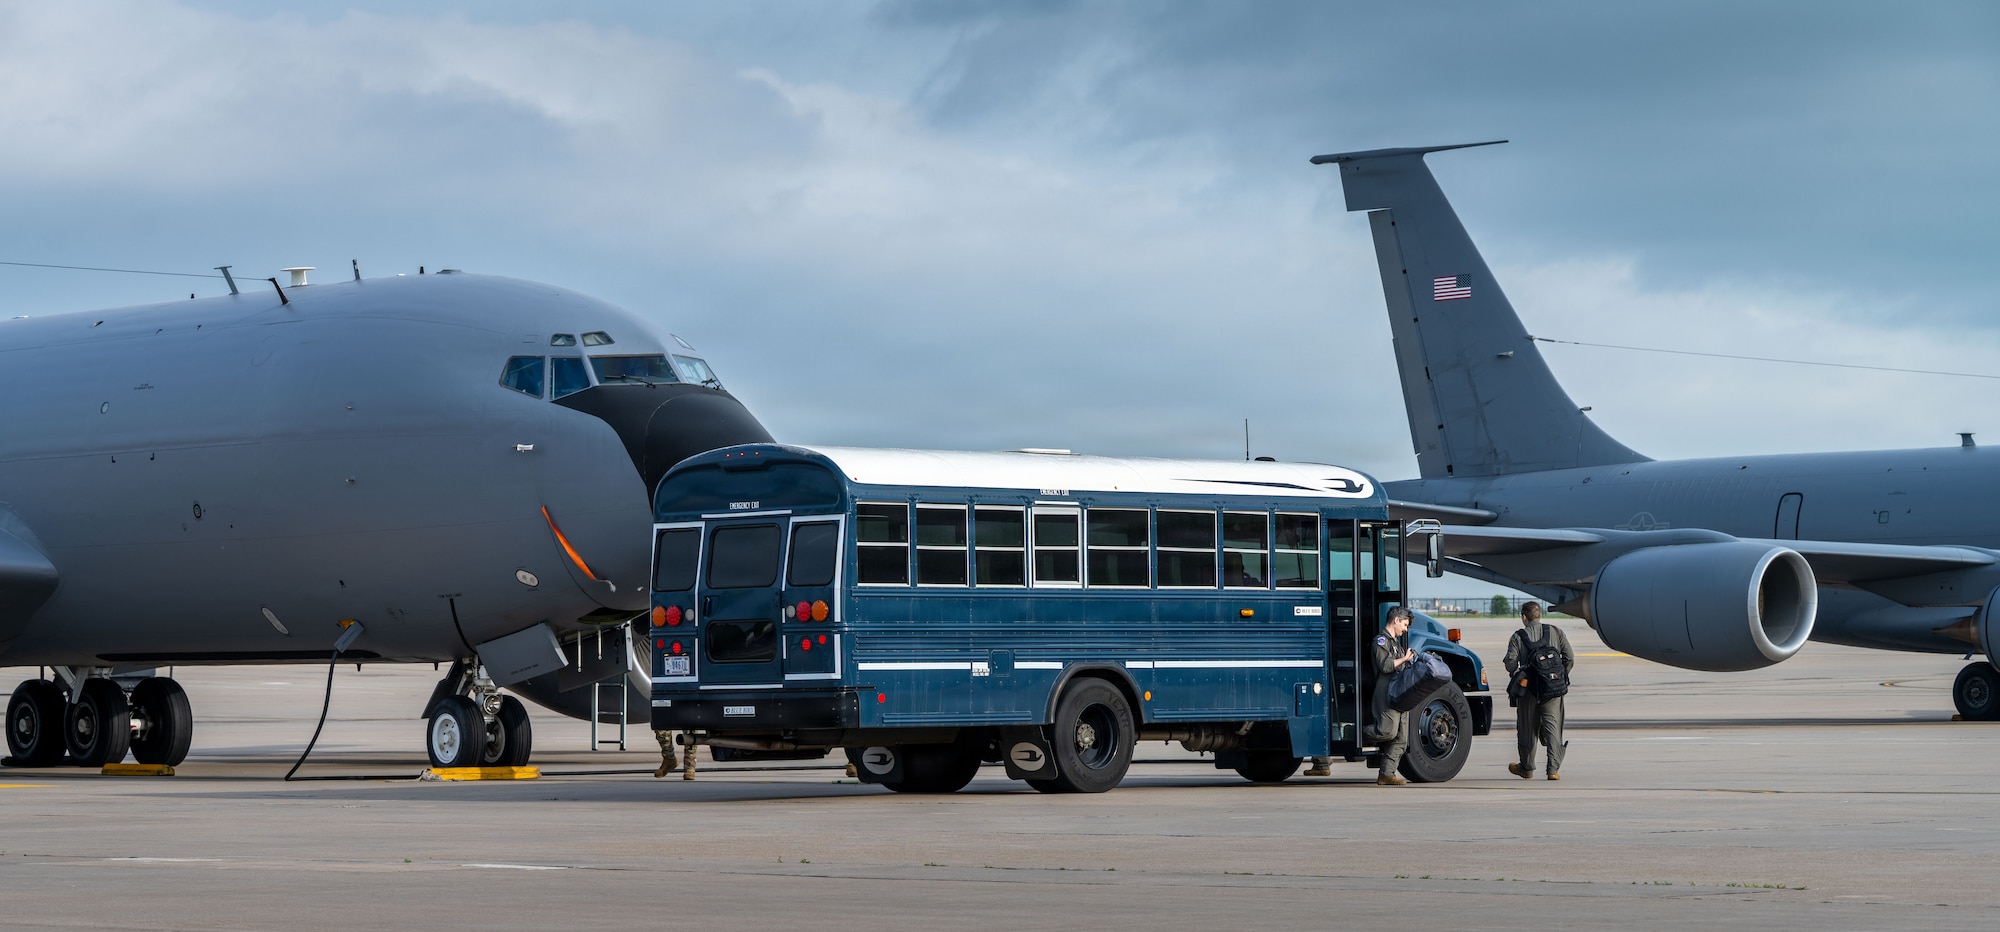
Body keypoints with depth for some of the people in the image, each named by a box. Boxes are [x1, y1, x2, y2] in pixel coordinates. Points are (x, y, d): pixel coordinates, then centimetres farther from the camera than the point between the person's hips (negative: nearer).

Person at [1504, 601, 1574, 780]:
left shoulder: (1518, 637, -1)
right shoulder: (1556, 632, 4)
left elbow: (1511, 664, -8)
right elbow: (1570, 658, 1)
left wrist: (1516, 675, 13)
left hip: (1528, 688, -1)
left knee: (1528, 728, 12)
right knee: (1552, 726, 1)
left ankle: (1527, 768, 23)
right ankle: (1554, 769, -10)